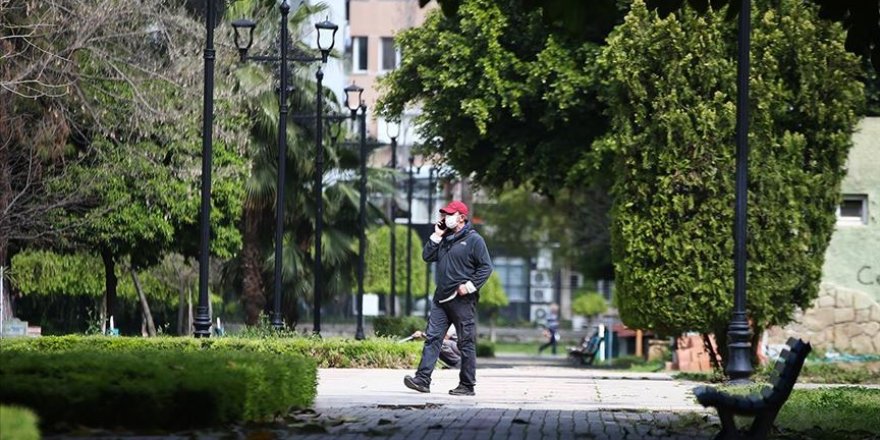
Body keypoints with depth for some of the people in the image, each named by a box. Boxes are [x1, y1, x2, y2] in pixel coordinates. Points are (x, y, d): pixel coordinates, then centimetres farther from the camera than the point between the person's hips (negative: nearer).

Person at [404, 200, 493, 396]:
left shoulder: (474, 240, -4)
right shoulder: (444, 238, 17)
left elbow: (486, 267, -8)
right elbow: (427, 256, 11)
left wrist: (471, 285, -16)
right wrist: (437, 236, 4)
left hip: (462, 300, -7)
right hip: (441, 299, 7)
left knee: (466, 343, 0)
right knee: (432, 338, -2)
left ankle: (467, 385, 4)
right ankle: (422, 379, -7)